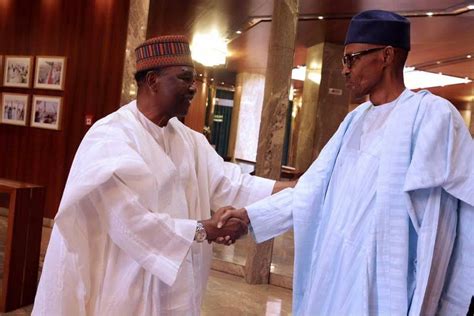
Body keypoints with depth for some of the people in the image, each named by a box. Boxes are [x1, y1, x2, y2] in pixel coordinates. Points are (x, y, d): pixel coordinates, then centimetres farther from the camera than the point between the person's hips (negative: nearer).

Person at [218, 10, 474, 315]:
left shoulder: (431, 114, -12)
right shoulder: (356, 120, 9)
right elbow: (314, 187, 5)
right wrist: (250, 214, -2)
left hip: (380, 283, -6)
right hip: (333, 271, 6)